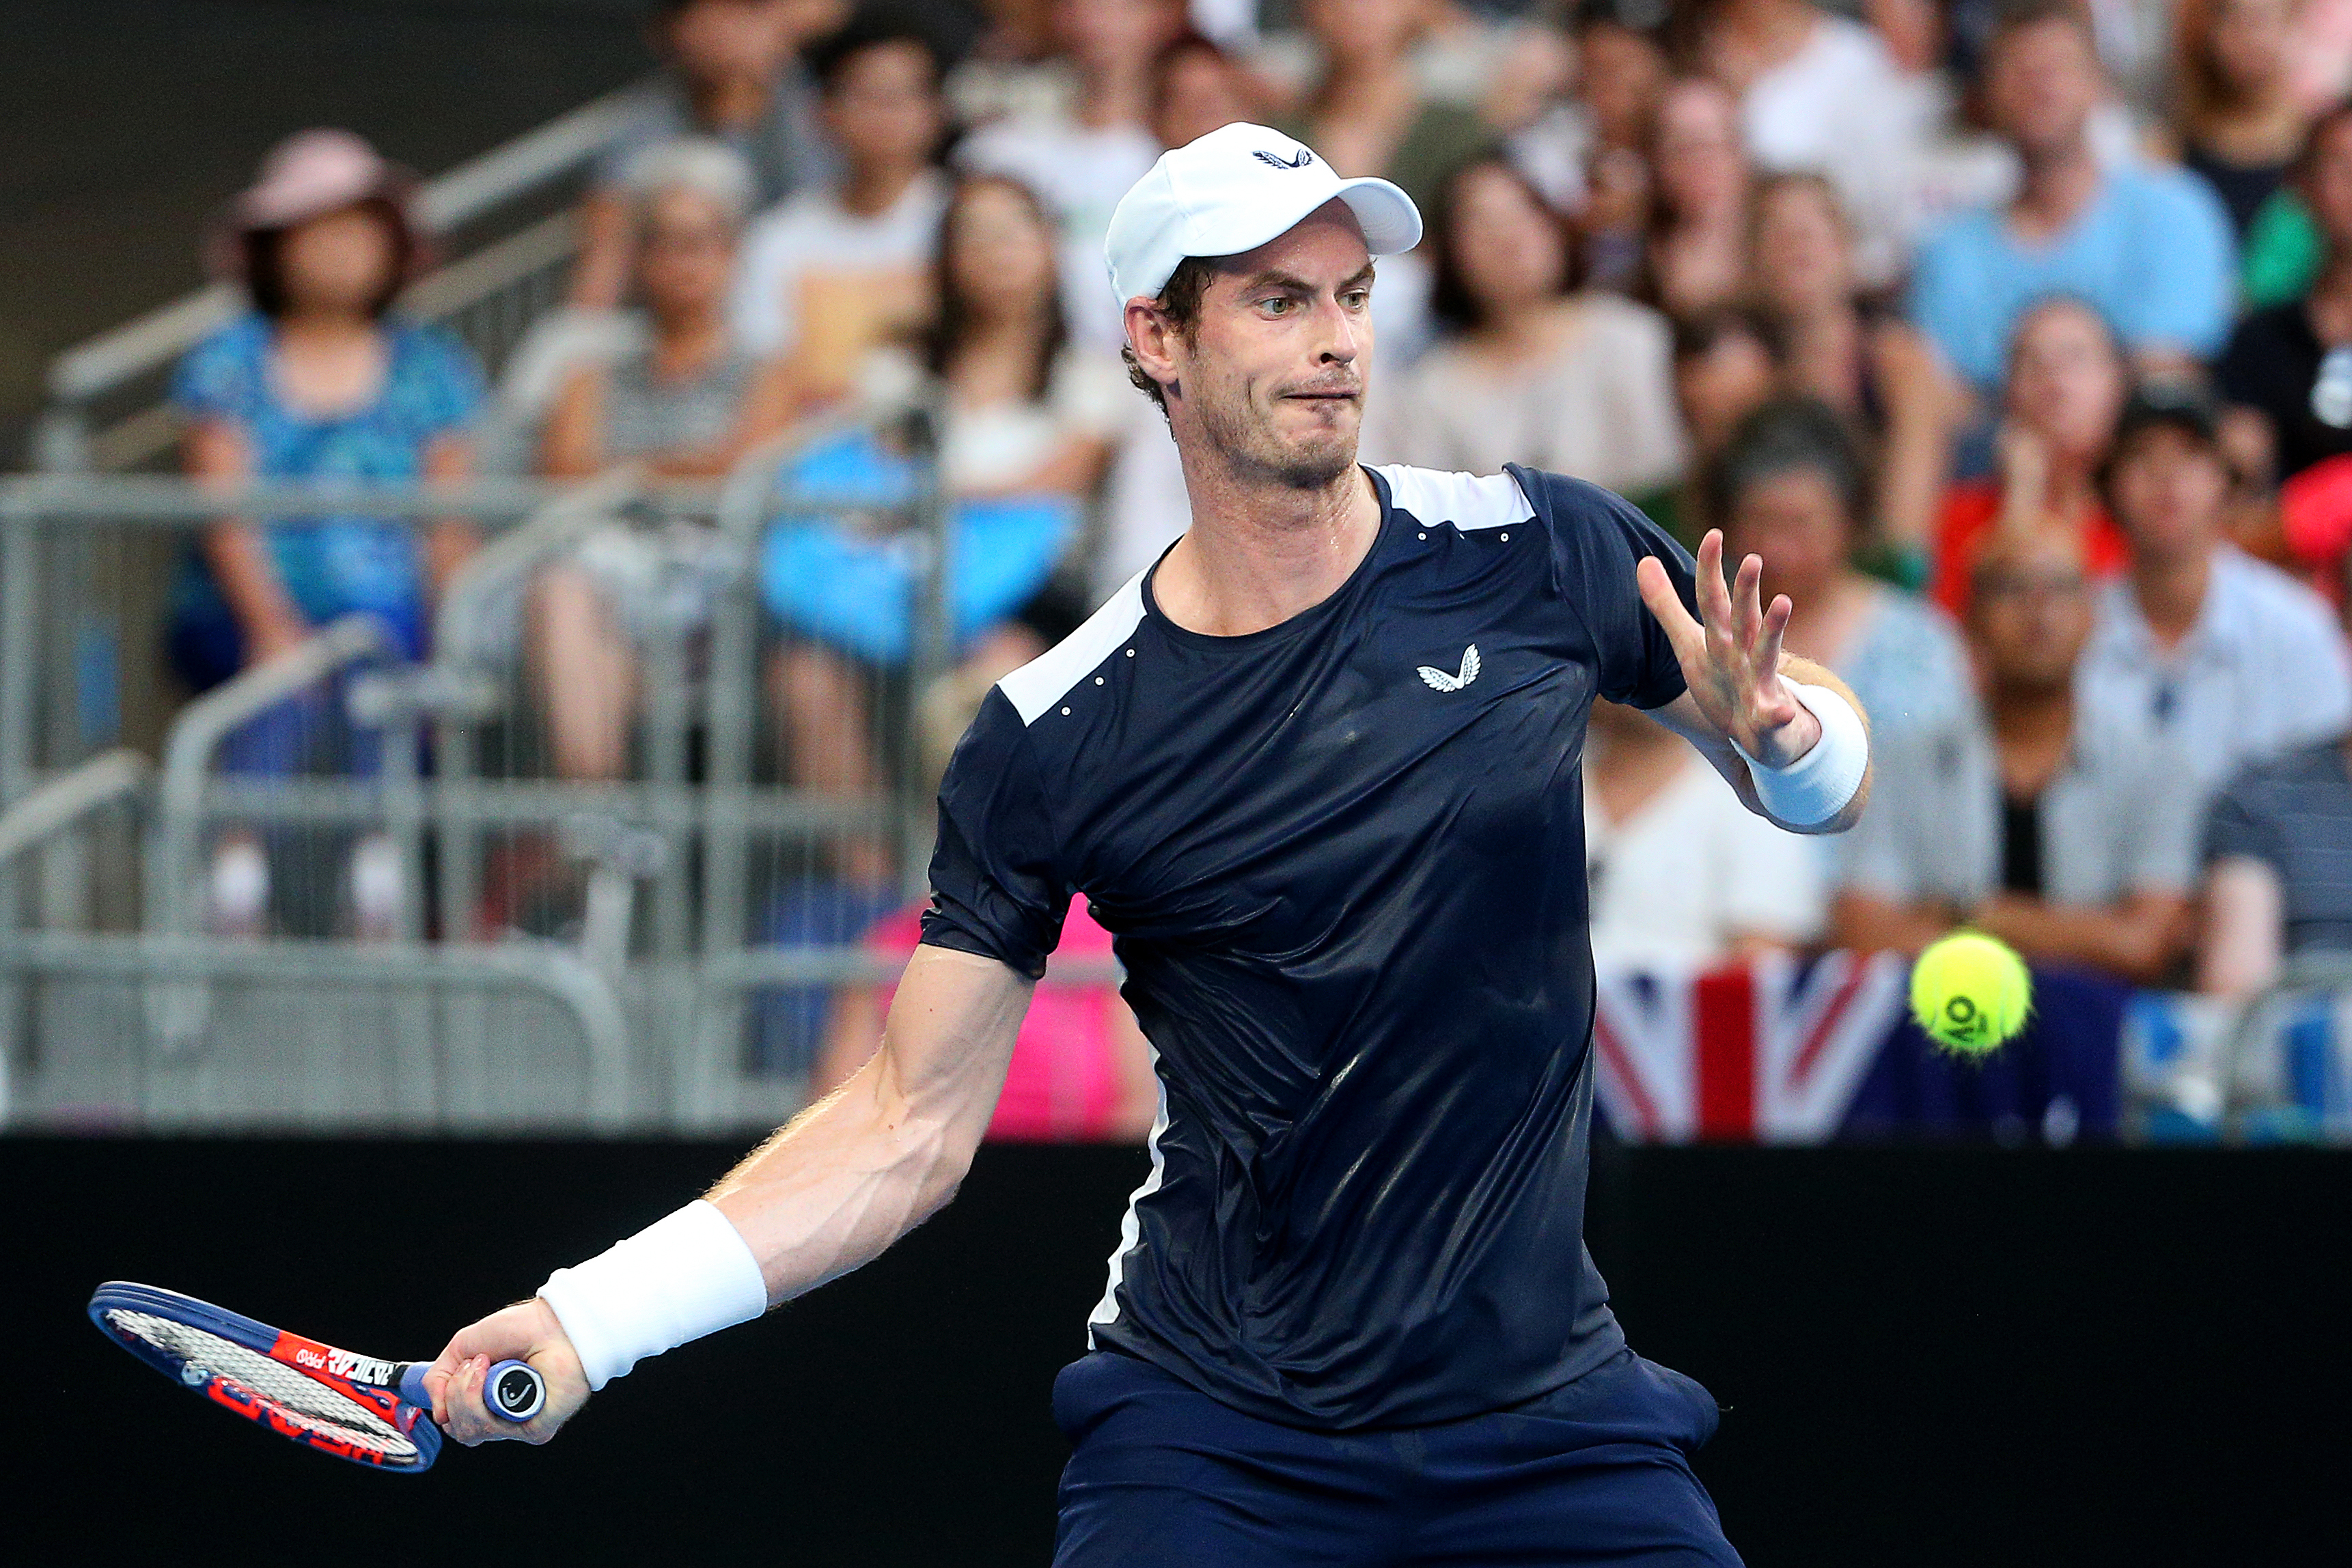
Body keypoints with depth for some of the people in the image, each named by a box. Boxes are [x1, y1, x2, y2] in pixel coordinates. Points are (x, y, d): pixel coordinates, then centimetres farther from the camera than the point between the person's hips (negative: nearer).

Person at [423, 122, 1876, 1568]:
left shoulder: (1530, 552, -2)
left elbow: (1827, 775, 11)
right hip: (1207, 1437, -1)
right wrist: (589, 1322, -12)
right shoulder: (1050, 741, -6)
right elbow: (912, 1127, -2)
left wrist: (1774, 733, -14)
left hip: (1548, 1423, 2)